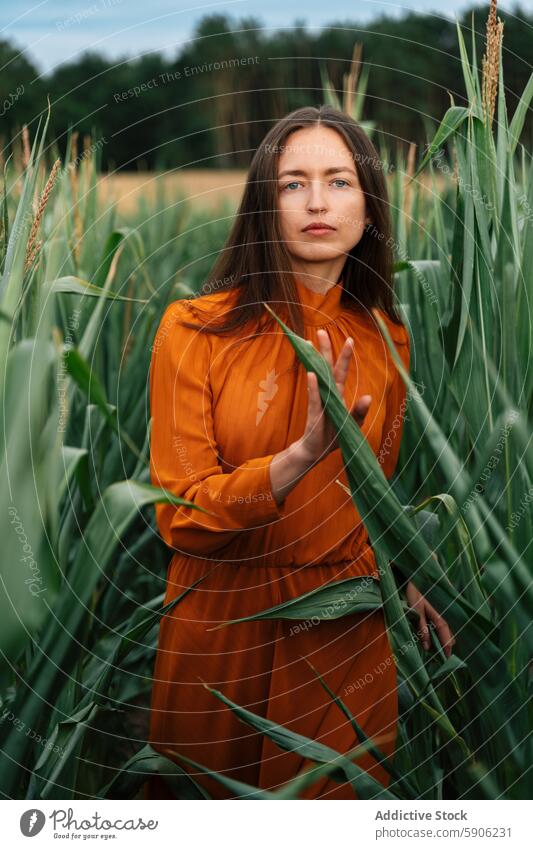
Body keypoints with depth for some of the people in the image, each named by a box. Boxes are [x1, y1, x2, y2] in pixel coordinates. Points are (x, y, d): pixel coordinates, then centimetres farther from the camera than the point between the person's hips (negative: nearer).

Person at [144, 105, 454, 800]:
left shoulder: (386, 340, 1)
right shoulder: (194, 329, -11)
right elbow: (182, 519, -16)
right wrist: (304, 455, -29)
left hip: (347, 633, 2)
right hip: (218, 625, -2)